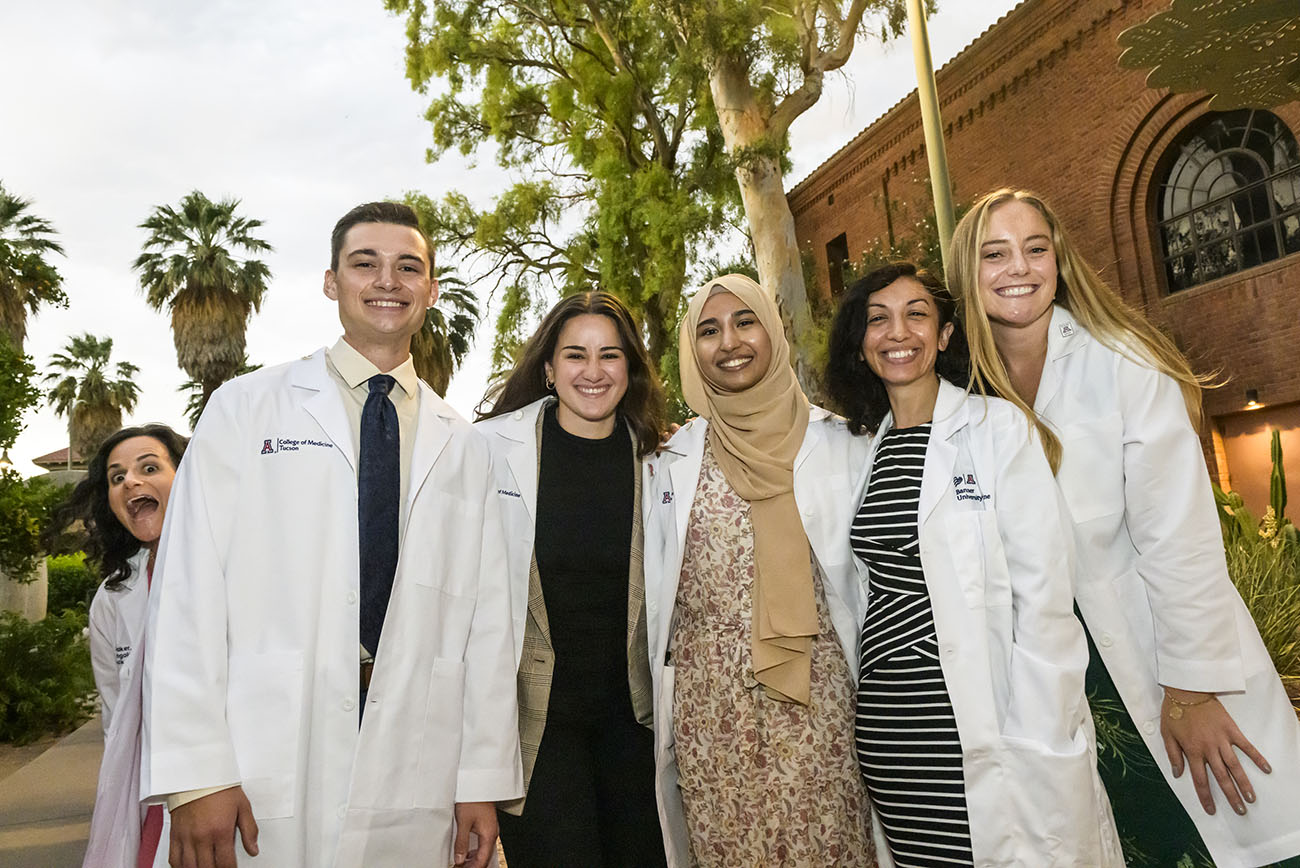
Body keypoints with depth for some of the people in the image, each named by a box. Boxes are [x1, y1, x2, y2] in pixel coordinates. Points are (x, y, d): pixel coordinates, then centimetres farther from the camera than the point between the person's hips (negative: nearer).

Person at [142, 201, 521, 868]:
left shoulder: (463, 449, 9)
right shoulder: (245, 409, 3)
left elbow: (487, 621, 5)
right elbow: (190, 589, -5)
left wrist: (483, 784, 0)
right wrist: (195, 774, -11)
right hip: (264, 773, -1)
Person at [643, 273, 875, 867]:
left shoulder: (838, 442, 3)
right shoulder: (672, 459, 6)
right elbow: (656, 593, 12)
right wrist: (661, 714, 12)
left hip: (813, 689, -1)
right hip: (707, 700, 1)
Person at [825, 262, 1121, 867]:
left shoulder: (997, 427, -6)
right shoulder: (867, 447, 9)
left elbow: (1043, 594, -10)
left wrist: (1034, 743, -15)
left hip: (985, 721, -4)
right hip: (888, 727, 5)